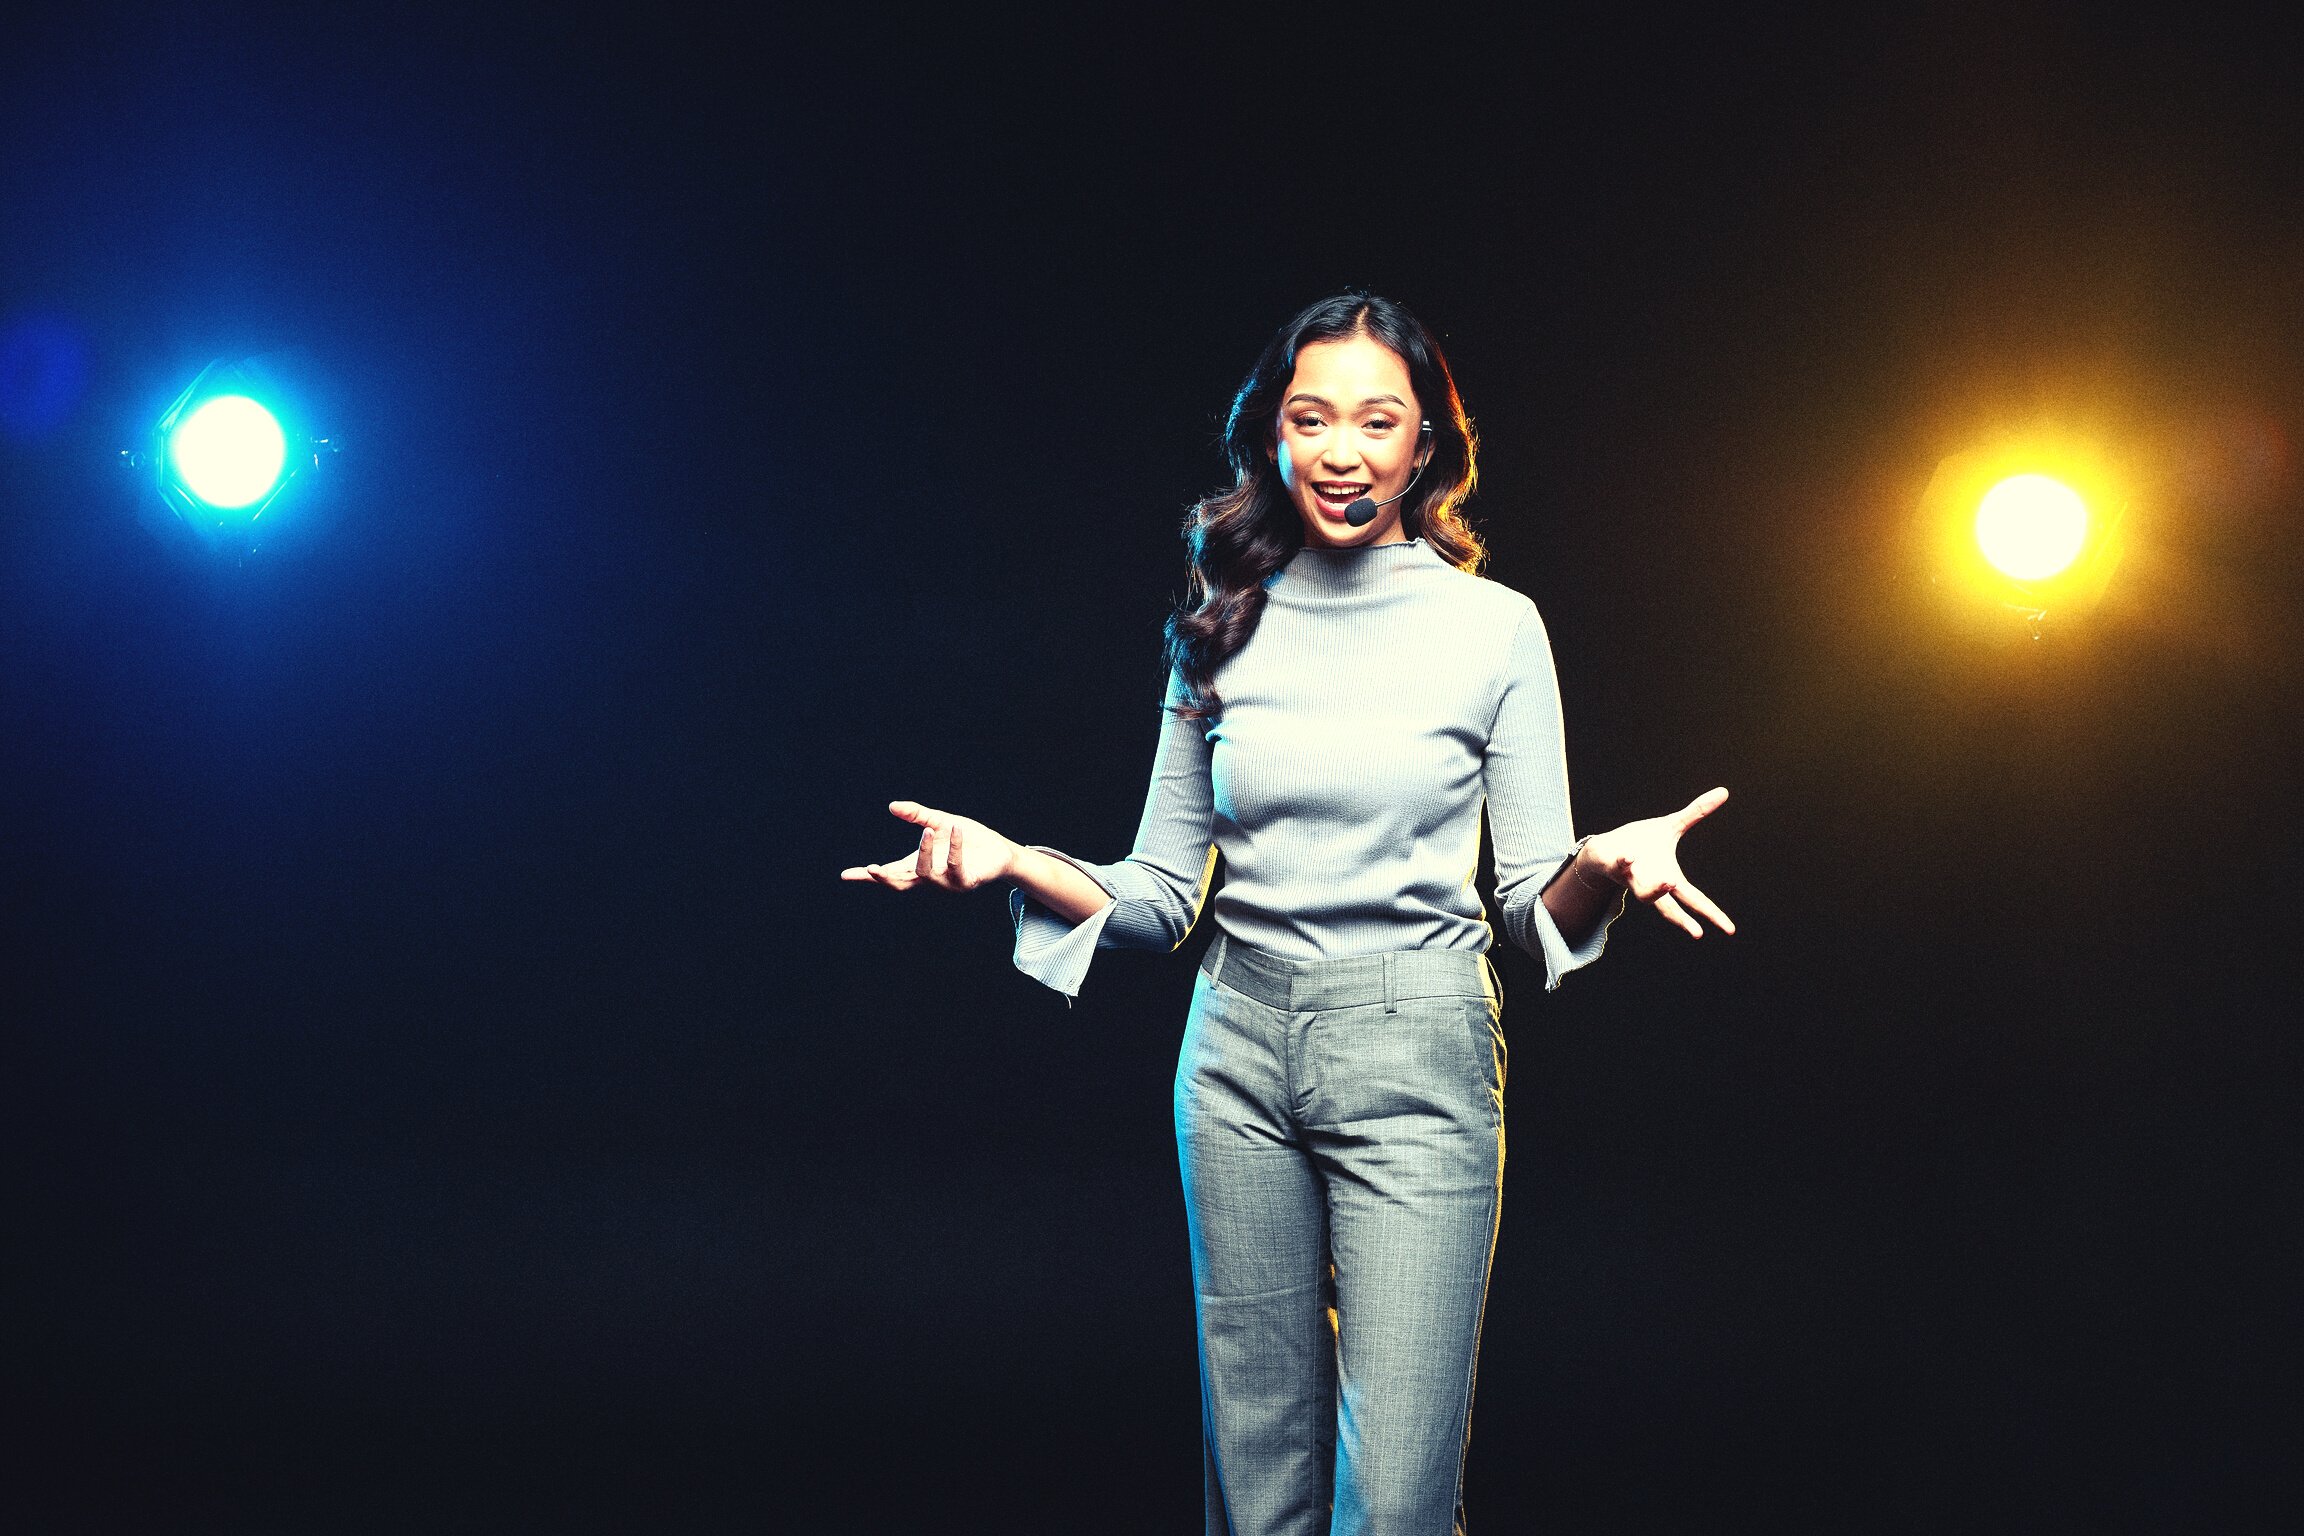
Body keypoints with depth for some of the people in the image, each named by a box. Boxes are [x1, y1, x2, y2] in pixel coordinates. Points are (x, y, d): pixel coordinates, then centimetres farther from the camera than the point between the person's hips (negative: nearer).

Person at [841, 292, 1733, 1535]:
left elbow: (1536, 904, 1)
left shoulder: (1492, 626, 1)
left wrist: (1604, 867, -21)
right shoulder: (1224, 630, 8)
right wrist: (1014, 863, -7)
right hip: (1241, 1048, 3)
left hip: (1414, 1057, -3)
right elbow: (1160, 896, 11)